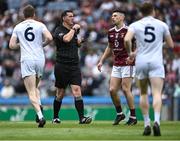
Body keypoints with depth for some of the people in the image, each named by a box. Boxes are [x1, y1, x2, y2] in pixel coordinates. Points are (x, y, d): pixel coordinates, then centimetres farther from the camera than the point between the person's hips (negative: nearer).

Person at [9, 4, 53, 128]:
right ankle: (39, 106, 0)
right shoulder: (40, 25, 4)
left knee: (31, 92, -6)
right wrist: (42, 44, 10)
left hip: (27, 60, -2)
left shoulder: (18, 27, 6)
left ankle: (40, 115, -25)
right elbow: (49, 38, -10)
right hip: (40, 59, 2)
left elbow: (12, 45, 4)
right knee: (35, 87, 24)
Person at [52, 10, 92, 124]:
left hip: (74, 65, 4)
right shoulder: (59, 30, -6)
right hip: (62, 66, -4)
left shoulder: (74, 30, 14)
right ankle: (55, 117, 21)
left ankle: (82, 118, -18)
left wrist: (79, 42, 10)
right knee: (60, 93, 5)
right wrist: (73, 29, -13)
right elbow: (66, 39, -26)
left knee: (77, 90, -11)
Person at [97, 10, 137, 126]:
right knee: (112, 90, 1)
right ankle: (119, 114, 19)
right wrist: (101, 61, 22)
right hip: (116, 65, 7)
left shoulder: (128, 30, -10)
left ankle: (133, 117, 1)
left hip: (127, 64, -7)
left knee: (126, 89, -9)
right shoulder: (111, 32, 12)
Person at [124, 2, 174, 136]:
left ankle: (147, 124, 11)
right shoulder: (162, 25, 7)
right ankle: (156, 121, -33)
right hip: (156, 62, -2)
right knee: (157, 93, -11)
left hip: (141, 61, 2)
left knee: (143, 93, 16)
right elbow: (171, 45, 13)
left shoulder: (135, 25, 6)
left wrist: (130, 53, 6)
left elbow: (127, 40, -12)